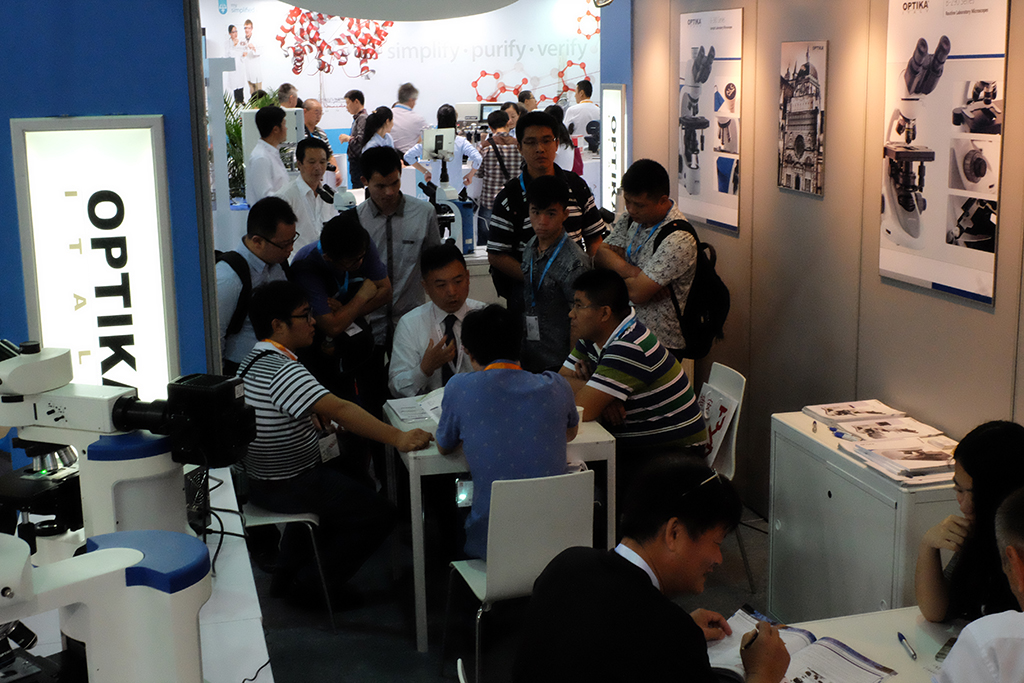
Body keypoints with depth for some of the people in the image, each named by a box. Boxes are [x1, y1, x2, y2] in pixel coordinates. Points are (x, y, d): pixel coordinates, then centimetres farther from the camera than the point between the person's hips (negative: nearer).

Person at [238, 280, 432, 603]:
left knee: (349, 472, 34)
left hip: (260, 476, 10)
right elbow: (340, 410, -34)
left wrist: (313, 414, 7)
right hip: (285, 487, -10)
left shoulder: (258, 358, 7)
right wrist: (398, 438, -37)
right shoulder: (282, 370, -26)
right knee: (380, 514, -9)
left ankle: (288, 573, 35)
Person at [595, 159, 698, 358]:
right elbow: (600, 255, 2)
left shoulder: (679, 239, -21)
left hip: (660, 343, -7)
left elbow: (637, 293, -24)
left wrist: (613, 267, -6)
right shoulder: (630, 218, 6)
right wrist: (633, 273, -17)